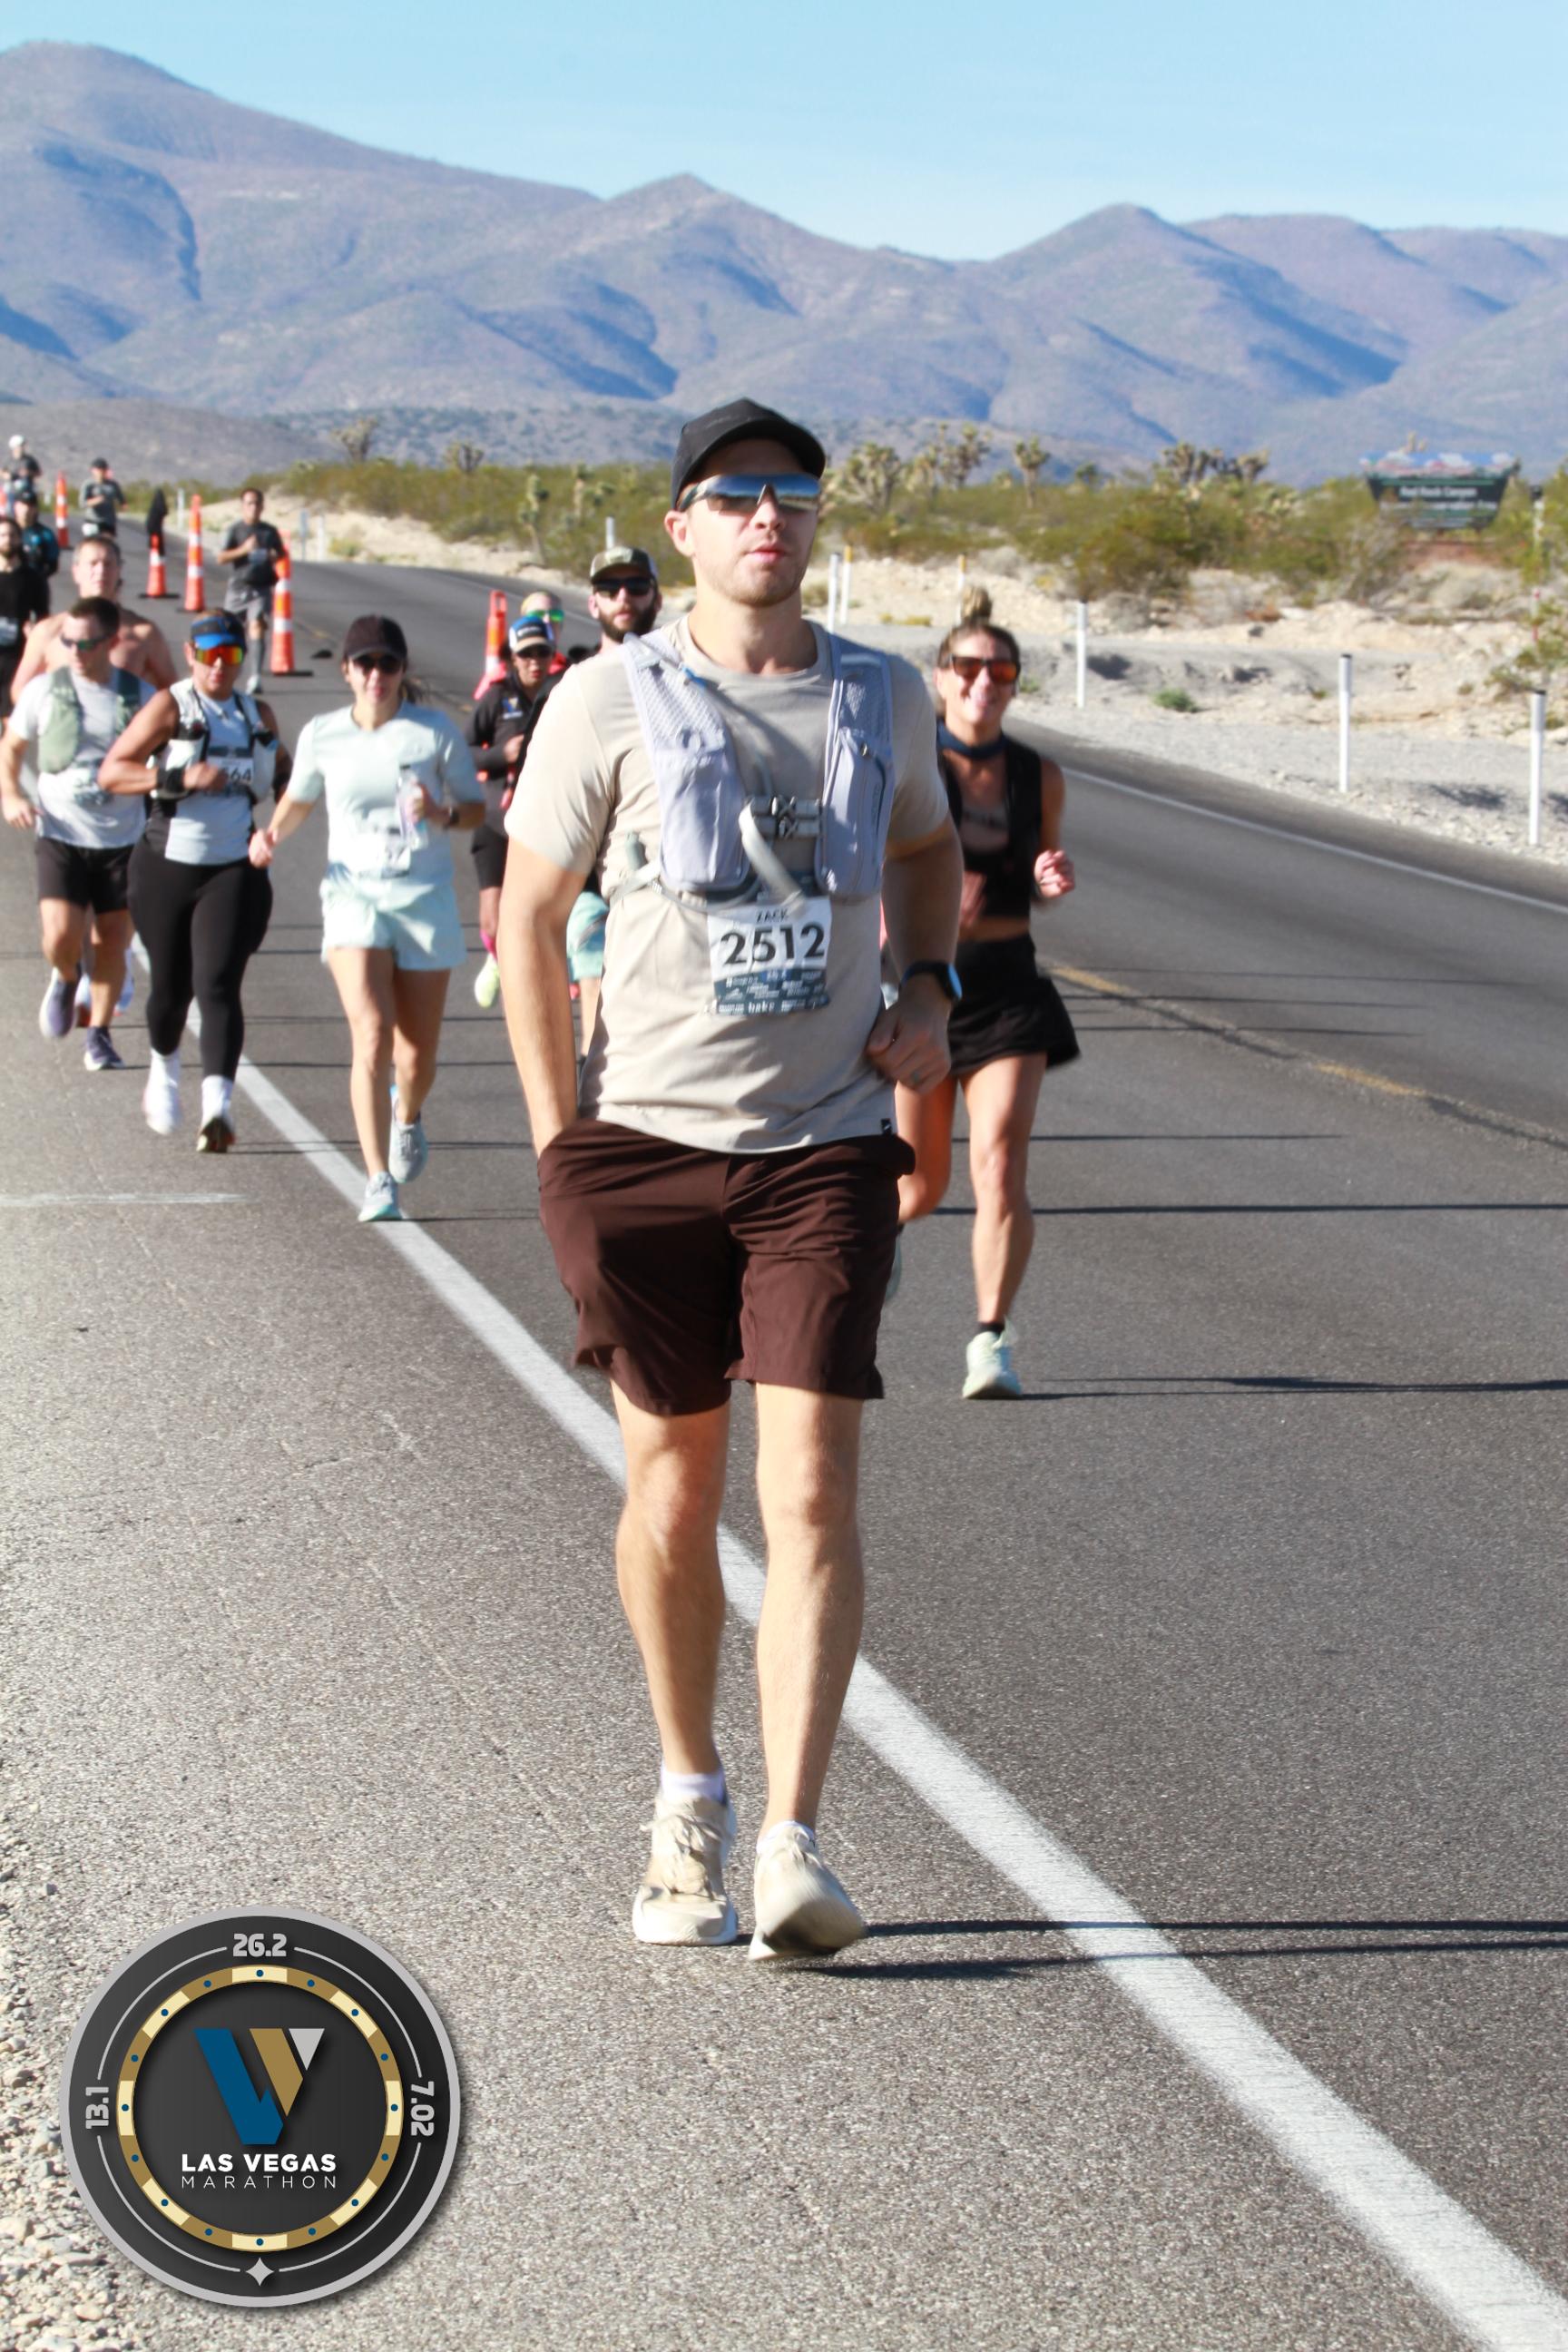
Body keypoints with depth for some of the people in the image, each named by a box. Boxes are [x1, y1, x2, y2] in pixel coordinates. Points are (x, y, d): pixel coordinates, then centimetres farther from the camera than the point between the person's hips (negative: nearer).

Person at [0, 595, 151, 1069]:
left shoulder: (140, 697, 0)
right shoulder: (45, 690, -2)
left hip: (122, 839, 1)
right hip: (61, 837, -1)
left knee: (113, 942, 4)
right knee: (62, 936, -15)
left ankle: (99, 1034, 21)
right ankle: (65, 978, 20)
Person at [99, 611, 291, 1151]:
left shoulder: (259, 717, 9)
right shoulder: (170, 707, -4)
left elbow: (280, 765, 30)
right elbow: (111, 771, -12)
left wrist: (287, 783, 5)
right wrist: (181, 778, -23)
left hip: (235, 870, 1)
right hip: (168, 866, -1)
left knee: (218, 983, -15)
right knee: (171, 987, 10)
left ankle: (218, 1106, -24)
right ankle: (164, 1067, 42)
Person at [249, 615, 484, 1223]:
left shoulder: (436, 731, -4)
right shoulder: (322, 735, 0)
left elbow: (475, 808, 4)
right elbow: (299, 798, 18)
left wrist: (441, 814, -17)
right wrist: (272, 834, -1)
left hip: (426, 898, 0)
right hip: (354, 894, 0)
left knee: (418, 1053, 8)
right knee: (372, 1037, -18)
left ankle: (408, 1114, 45)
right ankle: (379, 1182, -17)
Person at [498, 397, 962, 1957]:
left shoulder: (884, 700, 6)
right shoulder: (609, 701, -2)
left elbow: (927, 848, 27)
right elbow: (528, 915, 3)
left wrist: (930, 986, 8)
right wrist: (558, 1145, -1)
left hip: (825, 1145, 1)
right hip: (645, 1141, -1)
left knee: (811, 1492, -10)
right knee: (672, 1482, 8)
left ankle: (792, 1849, -11)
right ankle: (687, 1797, 28)